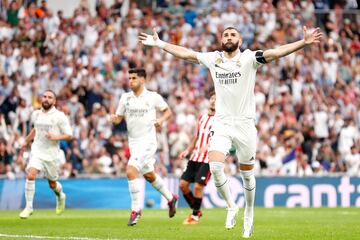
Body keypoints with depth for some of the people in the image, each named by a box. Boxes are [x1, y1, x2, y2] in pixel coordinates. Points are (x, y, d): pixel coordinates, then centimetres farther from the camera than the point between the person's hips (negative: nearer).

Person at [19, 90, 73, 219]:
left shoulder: (59, 116, -8)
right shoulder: (36, 114, 6)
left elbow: (69, 135, -7)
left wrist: (55, 137, -23)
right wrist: (26, 142, 31)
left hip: (51, 154, -2)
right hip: (37, 151, 2)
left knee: (52, 184, 11)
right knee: (30, 176, -21)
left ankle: (60, 196, 47)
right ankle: (28, 207, -12)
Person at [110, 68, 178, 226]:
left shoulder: (153, 97, -5)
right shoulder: (125, 97, 5)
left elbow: (168, 111, 7)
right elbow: (119, 118, 9)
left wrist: (161, 120, -13)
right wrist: (114, 119, -14)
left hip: (148, 140, -6)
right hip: (133, 141, 6)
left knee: (131, 171, -21)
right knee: (149, 175, 17)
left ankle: (136, 209, -12)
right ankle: (170, 198, 40)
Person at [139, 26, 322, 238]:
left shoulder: (249, 58, -5)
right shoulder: (213, 59, 6)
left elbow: (277, 52, -16)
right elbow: (185, 53, 17)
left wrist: (303, 43, -29)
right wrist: (159, 43, 21)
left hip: (245, 123, -2)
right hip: (222, 123, 2)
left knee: (247, 173, 6)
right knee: (215, 166, -17)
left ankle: (249, 214, 26)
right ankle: (231, 206, 4)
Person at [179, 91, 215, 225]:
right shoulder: (202, 117, 15)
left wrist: (208, 146, -29)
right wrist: (188, 150, 18)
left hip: (208, 159, -7)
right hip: (195, 157, 7)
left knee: (198, 186, -13)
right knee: (183, 184, 0)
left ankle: (195, 216, 5)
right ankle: (195, 210, 19)